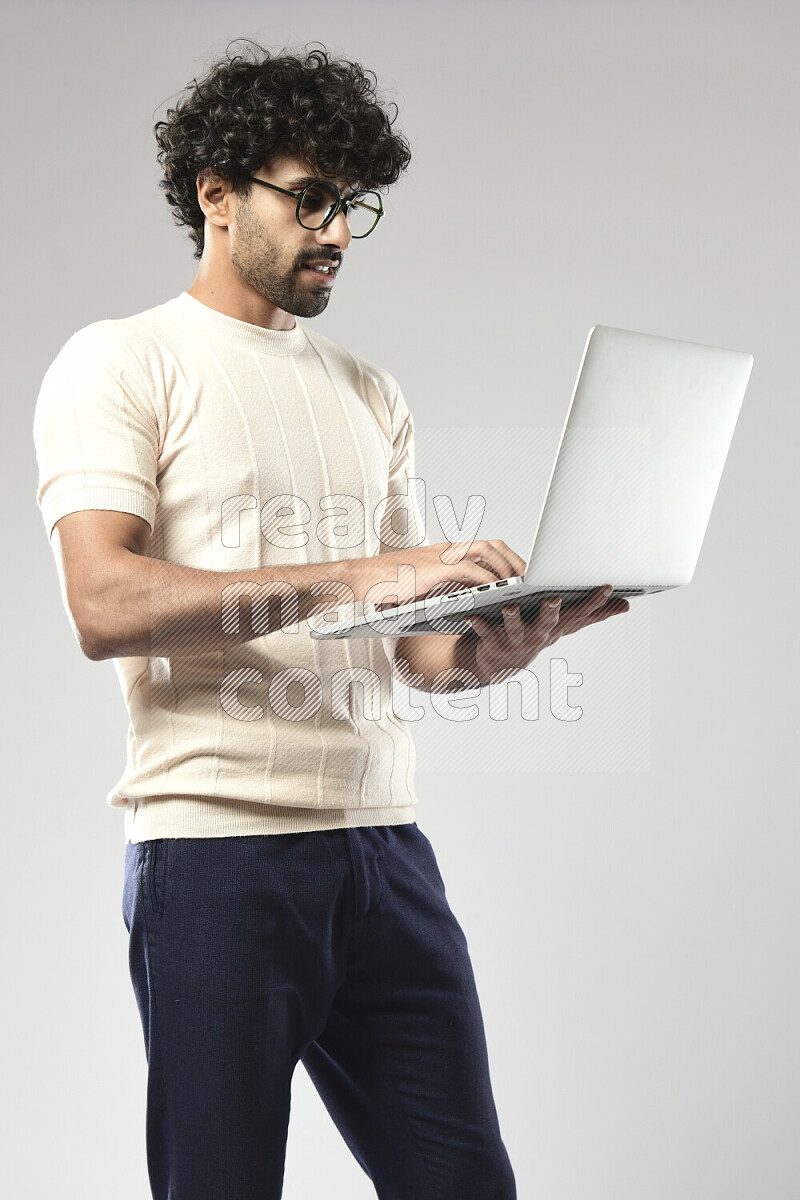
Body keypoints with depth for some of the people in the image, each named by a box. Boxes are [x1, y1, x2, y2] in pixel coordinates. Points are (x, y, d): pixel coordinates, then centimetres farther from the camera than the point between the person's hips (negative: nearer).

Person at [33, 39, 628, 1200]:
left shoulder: (369, 393, 19)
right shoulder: (120, 363, 1)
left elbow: (421, 648, 16)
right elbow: (106, 605, -15)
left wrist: (511, 636, -7)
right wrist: (345, 577, -22)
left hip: (382, 844, 5)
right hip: (216, 849, -5)